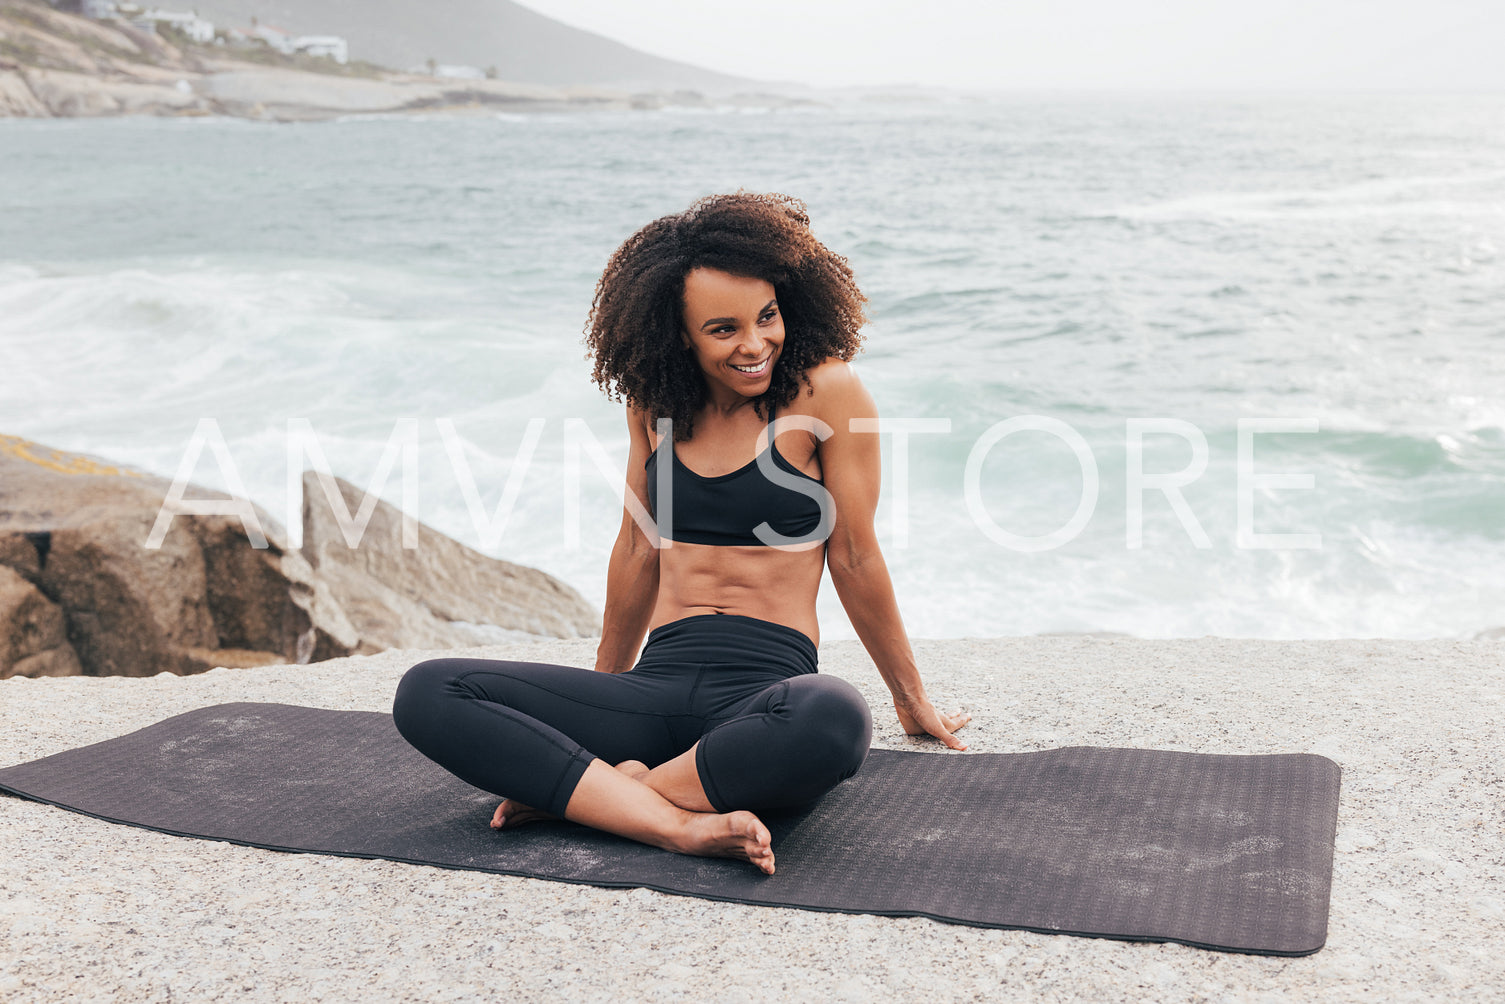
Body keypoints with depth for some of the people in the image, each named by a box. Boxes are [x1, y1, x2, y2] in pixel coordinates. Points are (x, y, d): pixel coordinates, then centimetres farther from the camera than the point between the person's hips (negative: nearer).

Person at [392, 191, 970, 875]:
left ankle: (573, 789, -21)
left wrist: (912, 701, 13)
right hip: (657, 687, 4)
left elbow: (853, 556, 5)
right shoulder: (654, 398, 11)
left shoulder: (825, 392, -3)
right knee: (426, 693, -17)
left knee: (834, 719, -42)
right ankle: (680, 825, -29)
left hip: (771, 685, -4)